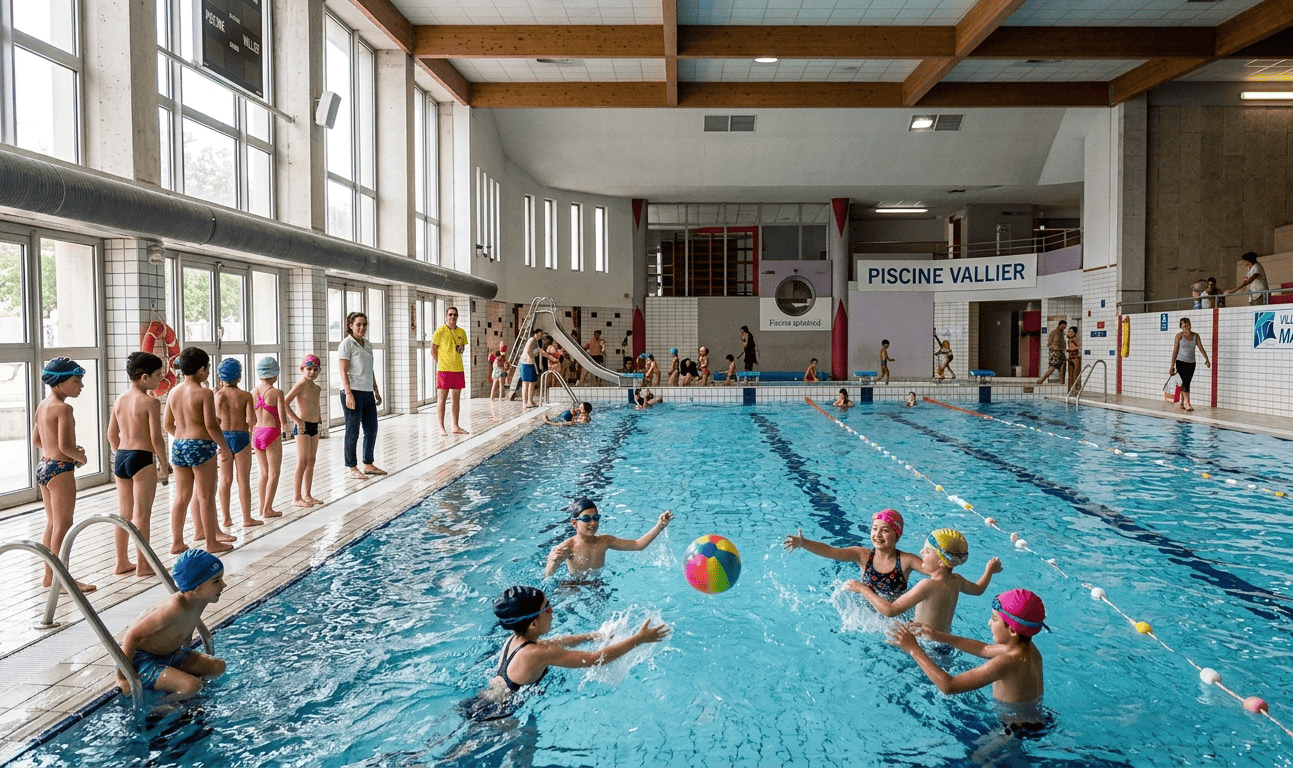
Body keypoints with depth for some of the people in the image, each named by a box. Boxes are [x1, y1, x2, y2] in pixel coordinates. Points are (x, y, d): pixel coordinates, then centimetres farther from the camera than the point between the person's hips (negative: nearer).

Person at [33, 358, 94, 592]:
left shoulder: (43, 405, 11)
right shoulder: (63, 408, -18)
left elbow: (36, 440, 20)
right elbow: (65, 446, -24)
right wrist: (80, 456, -5)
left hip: (43, 465, 10)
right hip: (60, 469, -10)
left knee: (52, 524, 17)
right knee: (64, 525, -1)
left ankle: (49, 576, 25)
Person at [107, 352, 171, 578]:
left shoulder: (119, 401, 9)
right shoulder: (151, 402, -13)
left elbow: (112, 435, 14)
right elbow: (156, 438, -15)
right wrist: (164, 464, -4)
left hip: (121, 457, 7)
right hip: (142, 458, -7)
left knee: (124, 513, 16)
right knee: (142, 514, 1)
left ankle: (122, 562, 24)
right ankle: (142, 565, 7)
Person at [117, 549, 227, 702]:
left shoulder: (201, 600, -8)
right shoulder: (175, 607, -34)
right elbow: (133, 635, -27)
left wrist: (188, 660, 24)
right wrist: (122, 677, -22)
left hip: (169, 654, 9)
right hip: (139, 659, -9)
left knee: (218, 667, 8)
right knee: (192, 686, -27)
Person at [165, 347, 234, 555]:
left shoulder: (173, 392, 9)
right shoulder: (205, 393, -12)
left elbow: (167, 424, 14)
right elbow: (211, 425, -15)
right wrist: (226, 448, -5)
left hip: (178, 445, 7)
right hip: (200, 446, -7)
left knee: (181, 496, 13)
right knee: (206, 497, 3)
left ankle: (177, 542, 17)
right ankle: (211, 542, 10)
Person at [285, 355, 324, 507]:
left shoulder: (317, 388, 12)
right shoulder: (301, 384, -12)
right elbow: (285, 403, -20)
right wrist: (298, 420, -20)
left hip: (314, 426, 8)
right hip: (303, 426, -8)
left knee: (311, 462, 12)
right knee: (302, 463, -7)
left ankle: (307, 495, 20)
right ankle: (296, 498, -2)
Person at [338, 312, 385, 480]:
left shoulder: (368, 345, 15)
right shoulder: (346, 344, -7)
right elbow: (343, 371, -13)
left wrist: (376, 391, 19)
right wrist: (348, 393, -20)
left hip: (367, 393, 8)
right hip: (353, 392, -8)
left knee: (372, 430, 12)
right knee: (353, 432, 0)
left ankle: (368, 465, 23)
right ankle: (352, 469, 8)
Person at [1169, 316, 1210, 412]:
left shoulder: (1195, 336, 6)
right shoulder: (1179, 336, -5)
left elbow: (1201, 348, 2)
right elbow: (1175, 351, -4)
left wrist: (1207, 359, -11)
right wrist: (1172, 366, -6)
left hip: (1191, 363, 4)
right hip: (1181, 362, -4)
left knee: (1186, 383, 7)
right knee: (1186, 381, -16)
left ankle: (1181, 404, 15)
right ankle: (1188, 404, -20)